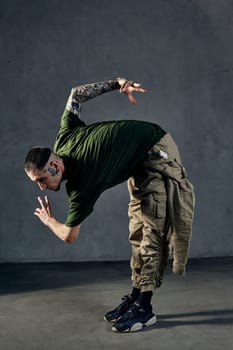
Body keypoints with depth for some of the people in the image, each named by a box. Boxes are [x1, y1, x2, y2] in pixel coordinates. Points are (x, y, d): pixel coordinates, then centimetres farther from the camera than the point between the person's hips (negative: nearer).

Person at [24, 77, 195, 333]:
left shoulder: (80, 185, -28)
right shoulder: (63, 139, -9)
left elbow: (69, 236, -15)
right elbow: (76, 94, 3)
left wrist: (48, 220, 7)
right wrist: (117, 84, -1)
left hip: (157, 155, -10)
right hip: (140, 163, 10)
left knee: (151, 230, -13)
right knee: (138, 231, 7)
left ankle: (144, 307, -12)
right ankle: (136, 295, 11)